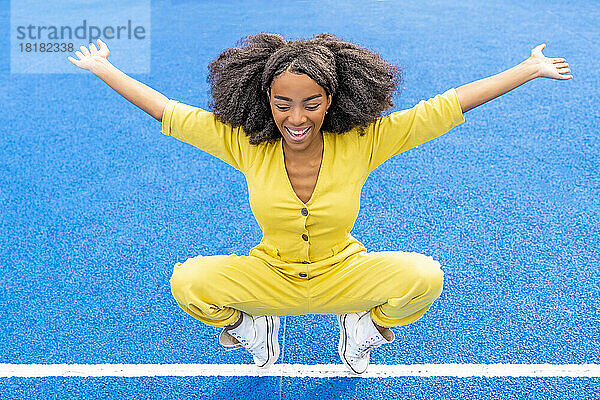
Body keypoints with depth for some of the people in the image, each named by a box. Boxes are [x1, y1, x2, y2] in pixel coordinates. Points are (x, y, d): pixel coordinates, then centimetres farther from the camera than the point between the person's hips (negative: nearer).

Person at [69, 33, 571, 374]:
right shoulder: (245, 144, -18)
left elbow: (447, 107, -16)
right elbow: (166, 110, -9)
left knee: (425, 277, -26)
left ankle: (362, 330, 11)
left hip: (343, 274, 0)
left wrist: (530, 70, -12)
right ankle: (255, 330, 13)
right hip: (270, 276, 1)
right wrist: (103, 69, -3)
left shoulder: (361, 143, -19)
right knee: (187, 282, -23)